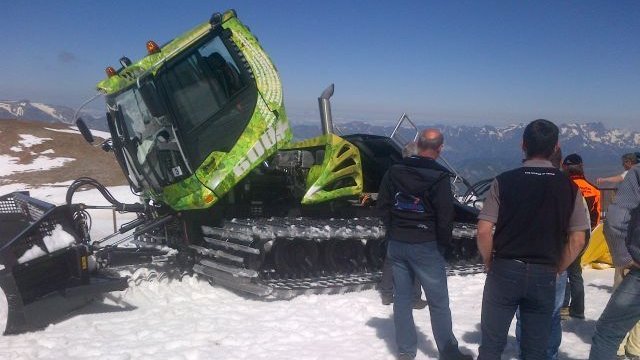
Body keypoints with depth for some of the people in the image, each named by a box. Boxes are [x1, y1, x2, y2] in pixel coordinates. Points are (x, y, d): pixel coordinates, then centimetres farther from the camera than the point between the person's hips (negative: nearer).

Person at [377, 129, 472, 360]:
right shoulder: (439, 177, -14)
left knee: (402, 298, 13)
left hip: (396, 244, 5)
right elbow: (445, 215, -14)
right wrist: (444, 242, 2)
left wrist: (394, 231, 14)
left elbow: (383, 204, 6)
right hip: (426, 246, -5)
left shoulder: (394, 171, 1)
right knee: (438, 303, 7)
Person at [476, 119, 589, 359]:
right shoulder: (568, 187, -2)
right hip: (544, 276, 2)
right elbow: (577, 240, -2)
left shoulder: (504, 181, -8)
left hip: (505, 270, -1)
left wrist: (489, 262, 4)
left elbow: (484, 231, -12)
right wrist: (556, 269, 10)